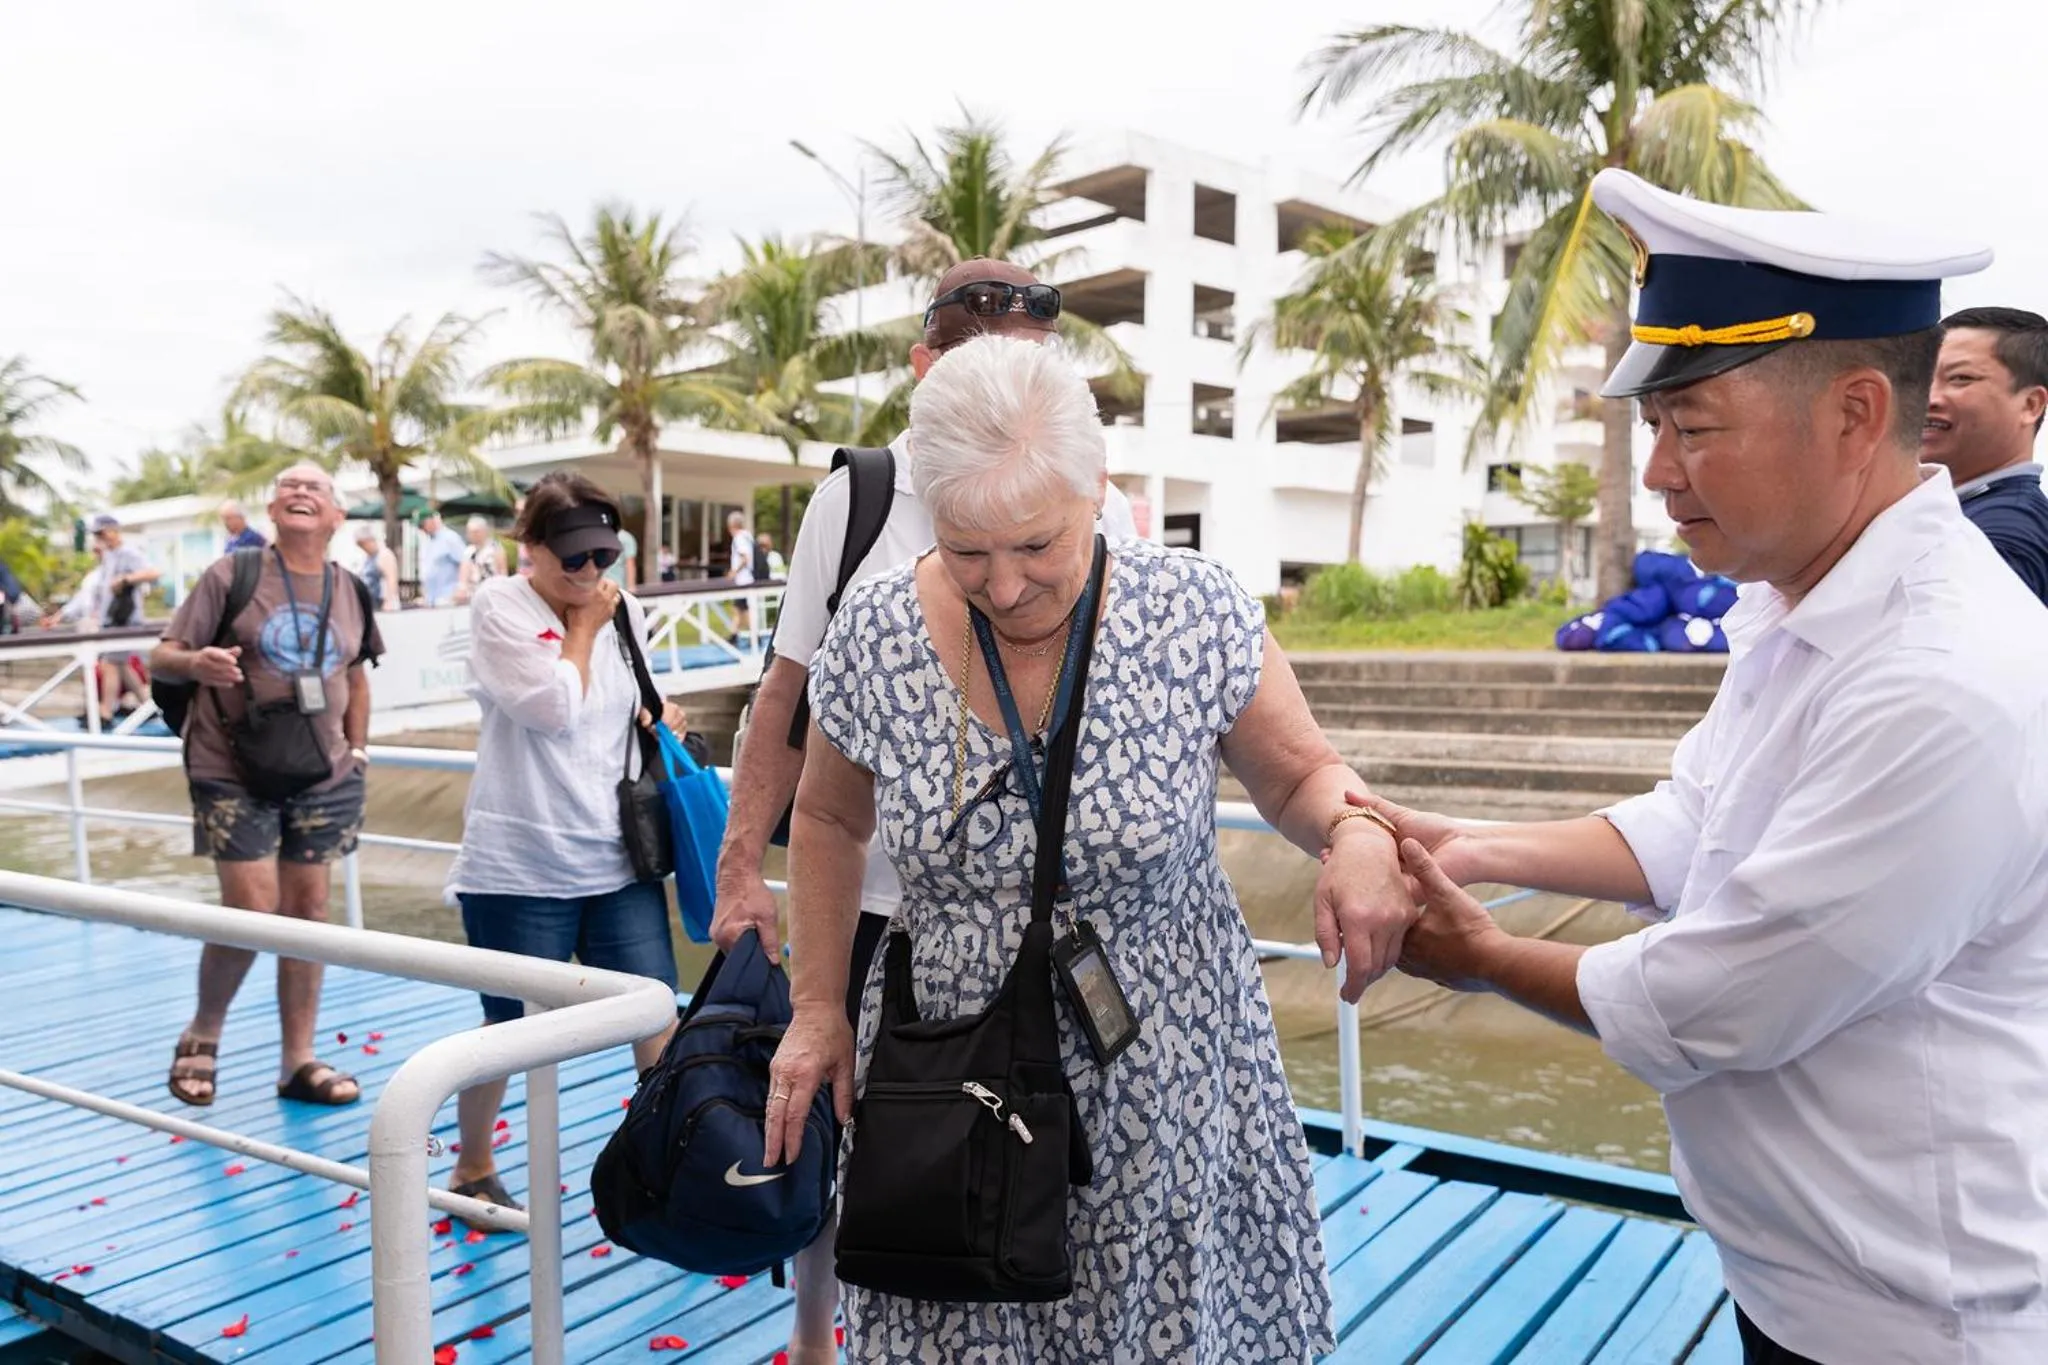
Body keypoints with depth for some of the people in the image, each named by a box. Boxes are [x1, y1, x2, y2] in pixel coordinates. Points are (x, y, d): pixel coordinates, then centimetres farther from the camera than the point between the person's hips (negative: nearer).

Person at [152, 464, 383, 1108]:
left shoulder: (349, 590, 6)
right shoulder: (231, 575, -5)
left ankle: (299, 1061, 17)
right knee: (251, 912, -7)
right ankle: (201, 1036, 20)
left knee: (307, 909, 7)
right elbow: (163, 656, -5)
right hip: (236, 773, -4)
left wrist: (356, 752, 12)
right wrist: (196, 662, -27)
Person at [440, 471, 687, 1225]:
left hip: (618, 860, 4)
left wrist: (658, 716, 2)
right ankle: (472, 1168, 34)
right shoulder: (499, 606, -8)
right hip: (521, 865, -4)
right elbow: (552, 706, -19)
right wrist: (583, 625, -8)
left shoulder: (624, 611, 7)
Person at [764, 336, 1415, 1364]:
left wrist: (1358, 837, -21)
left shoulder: (1198, 614, -14)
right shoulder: (874, 634, -9)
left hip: (1163, 1080, -1)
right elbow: (829, 820, 8)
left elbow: (1301, 774, 0)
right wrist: (817, 1006, 5)